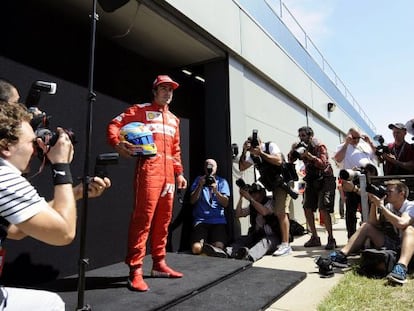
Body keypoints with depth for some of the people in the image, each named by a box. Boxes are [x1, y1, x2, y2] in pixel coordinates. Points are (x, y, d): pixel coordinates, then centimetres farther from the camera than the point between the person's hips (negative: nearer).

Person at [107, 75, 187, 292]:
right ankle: (135, 271, -2)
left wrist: (179, 173, 18)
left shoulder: (174, 119, 24)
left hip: (168, 173, 7)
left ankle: (159, 264, 21)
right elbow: (114, 125, -4)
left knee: (163, 219, 9)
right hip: (149, 169, -6)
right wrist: (117, 144, -24)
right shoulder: (141, 110, 6)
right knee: (143, 218, -10)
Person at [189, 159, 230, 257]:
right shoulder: (198, 180, 13)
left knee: (218, 247, -23)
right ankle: (207, 247, 5)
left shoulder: (222, 181, 13)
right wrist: (200, 186, -11)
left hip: (218, 220, 0)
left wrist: (216, 191, -14)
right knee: (196, 248, -23)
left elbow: (225, 204, 2)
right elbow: (192, 201, 3)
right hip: (201, 220, 0)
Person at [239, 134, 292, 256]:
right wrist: (244, 152, -9)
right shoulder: (253, 155, 7)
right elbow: (241, 167, 1)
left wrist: (261, 153, -25)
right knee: (277, 213, 8)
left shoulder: (271, 146, -10)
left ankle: (285, 245, -12)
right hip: (273, 186, 7)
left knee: (281, 212, -14)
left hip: (283, 183, -7)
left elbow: (278, 161, -24)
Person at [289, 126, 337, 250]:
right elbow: (290, 160, 2)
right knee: (307, 208, 0)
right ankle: (315, 238, 12)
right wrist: (293, 150, -16)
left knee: (323, 209, -14)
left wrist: (310, 156, -34)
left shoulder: (319, 146, -11)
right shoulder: (302, 147, 6)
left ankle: (331, 239, -3)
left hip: (324, 180, -6)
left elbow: (323, 164, -22)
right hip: (311, 180, 6)